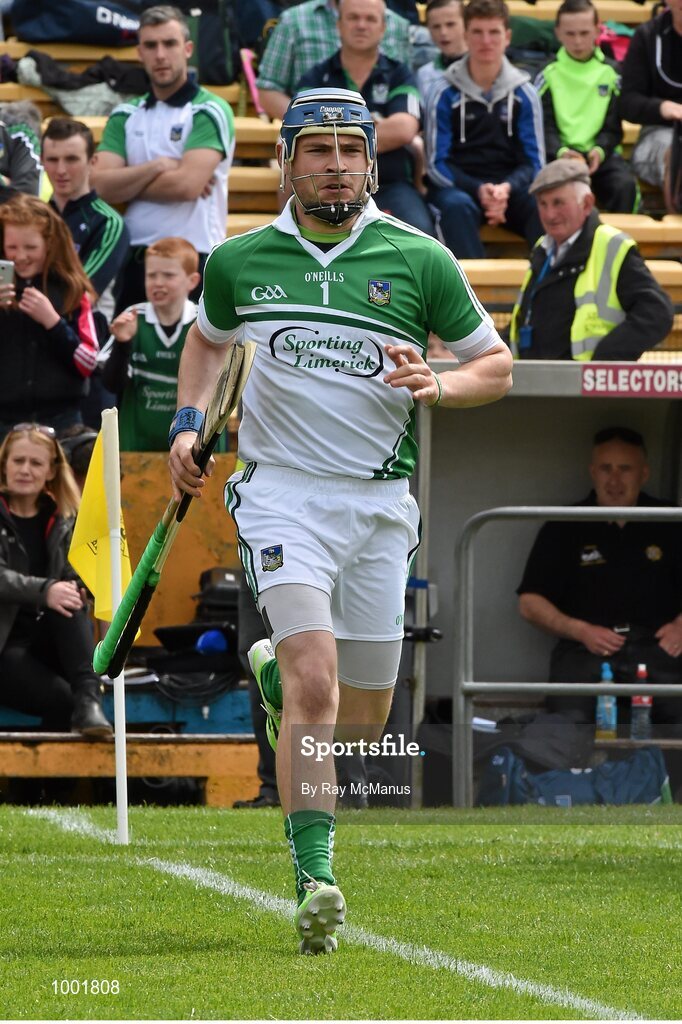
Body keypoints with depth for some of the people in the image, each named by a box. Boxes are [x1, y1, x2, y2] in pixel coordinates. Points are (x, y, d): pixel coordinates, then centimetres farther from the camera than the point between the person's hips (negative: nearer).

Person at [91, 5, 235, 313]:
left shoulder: (210, 111, -2)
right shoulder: (126, 115, 13)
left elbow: (187, 184, -15)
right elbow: (99, 184, 0)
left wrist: (127, 183, -3)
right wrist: (159, 167, -11)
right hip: (133, 260, 5)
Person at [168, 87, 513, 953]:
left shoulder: (419, 260, -1)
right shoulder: (239, 262, 3)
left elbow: (495, 363, 8)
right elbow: (207, 338, 25)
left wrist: (438, 386, -13)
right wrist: (187, 423, 9)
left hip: (379, 504, 2)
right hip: (282, 493, -2)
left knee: (361, 719, 10)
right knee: (316, 684, -21)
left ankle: (276, 675, 44)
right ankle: (313, 881, -20)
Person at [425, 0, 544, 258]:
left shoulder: (523, 93, 6)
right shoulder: (445, 92, 0)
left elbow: (534, 162, 5)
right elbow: (437, 163, -1)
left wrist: (507, 188, -18)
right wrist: (478, 190, -19)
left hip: (510, 186, 2)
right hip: (459, 186, -2)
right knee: (457, 206, -38)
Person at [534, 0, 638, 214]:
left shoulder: (611, 72, 10)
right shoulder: (548, 73, 7)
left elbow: (612, 127, 7)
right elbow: (545, 126, 1)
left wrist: (600, 151, -14)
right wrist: (561, 152, -19)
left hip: (600, 154, 1)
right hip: (559, 154, -1)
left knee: (625, 185, -29)